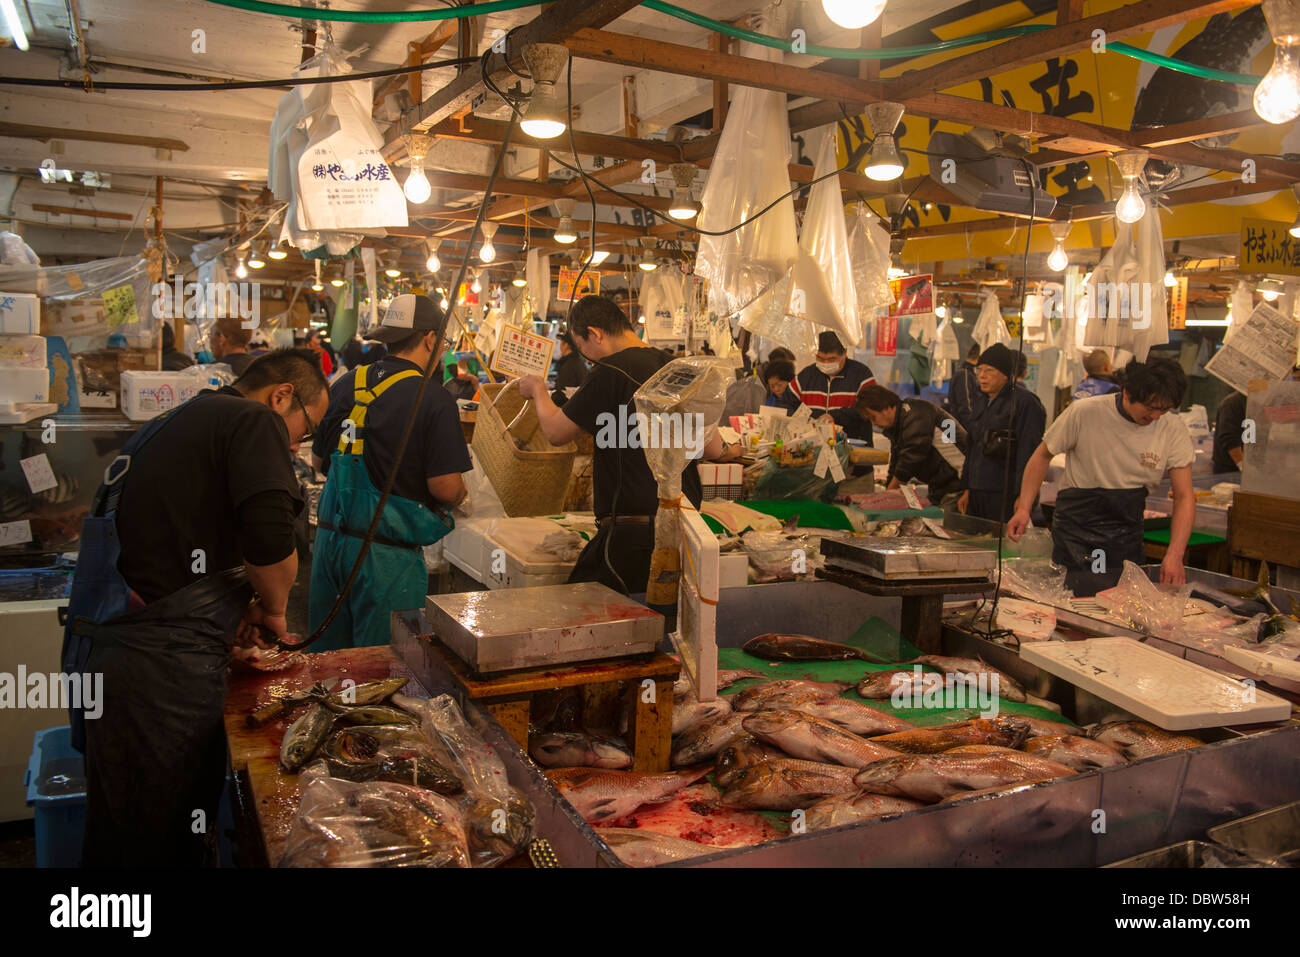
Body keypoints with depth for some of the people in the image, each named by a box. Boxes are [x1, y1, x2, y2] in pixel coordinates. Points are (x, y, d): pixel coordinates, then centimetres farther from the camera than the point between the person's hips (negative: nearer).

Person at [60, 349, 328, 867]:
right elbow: (271, 540, -20)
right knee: (167, 841, 4)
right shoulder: (255, 421, -7)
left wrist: (232, 612, 19)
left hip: (103, 648, 9)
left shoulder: (169, 424, 21)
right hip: (162, 664, -9)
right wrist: (272, 610, 0)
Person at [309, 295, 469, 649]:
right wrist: (460, 495, 7)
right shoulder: (433, 399, -12)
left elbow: (318, 461, 15)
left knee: (327, 652, 18)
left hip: (329, 536, 6)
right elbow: (445, 487, -16)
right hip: (385, 551, -6)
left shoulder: (345, 384, 5)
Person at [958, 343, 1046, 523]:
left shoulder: (1025, 402, -9)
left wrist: (1023, 496, -20)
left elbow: (1029, 452, -15)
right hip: (978, 492, 8)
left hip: (1005, 495, -8)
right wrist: (967, 489, 20)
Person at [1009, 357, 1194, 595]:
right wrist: (1023, 508, -10)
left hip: (1127, 537, 3)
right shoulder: (1084, 412, -14)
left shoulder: (1173, 430, -7)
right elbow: (1043, 455, -1)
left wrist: (1175, 555, -18)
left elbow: (1185, 497, -5)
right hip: (1076, 529, -3)